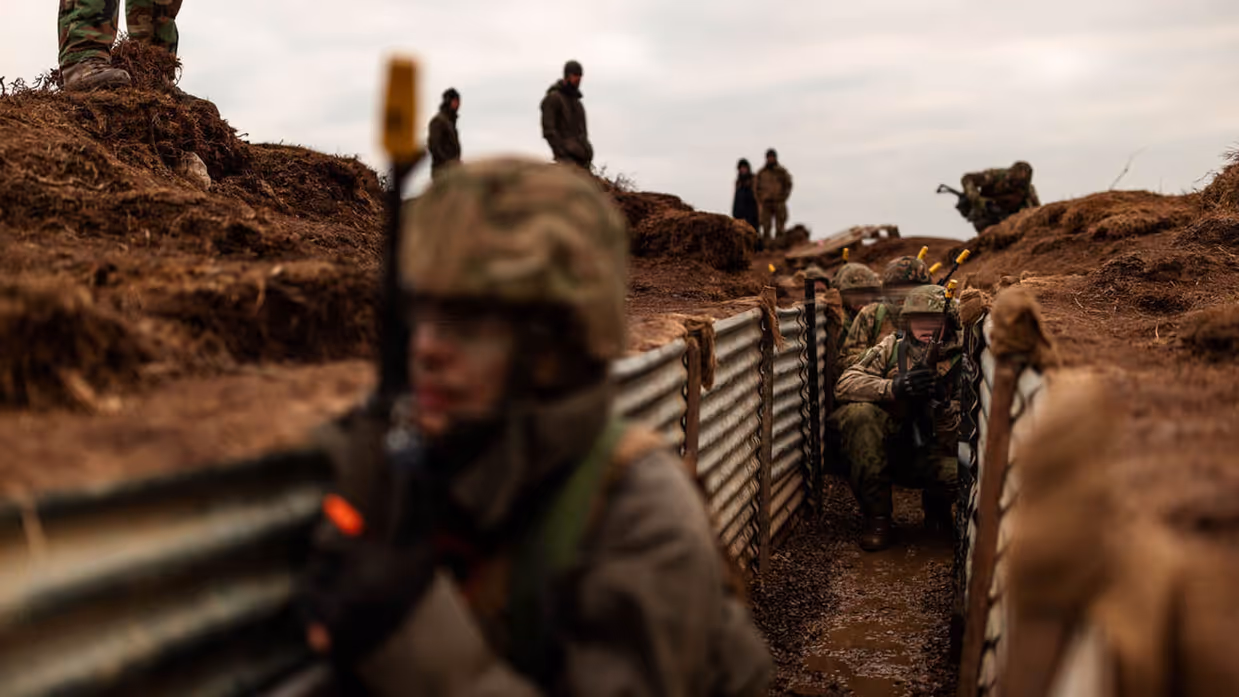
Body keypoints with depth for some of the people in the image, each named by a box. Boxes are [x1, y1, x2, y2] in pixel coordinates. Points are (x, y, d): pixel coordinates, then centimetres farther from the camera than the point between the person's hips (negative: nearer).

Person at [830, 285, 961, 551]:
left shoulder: (960, 365, -6)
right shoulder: (892, 348, -1)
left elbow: (955, 443, -10)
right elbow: (844, 384, -15)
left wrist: (944, 407, -31)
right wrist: (894, 387, -30)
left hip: (926, 455, -1)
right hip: (881, 451, 1)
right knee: (859, 413, -29)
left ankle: (935, 504, 11)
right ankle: (876, 516, -16)